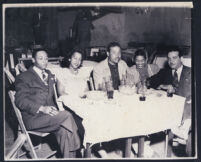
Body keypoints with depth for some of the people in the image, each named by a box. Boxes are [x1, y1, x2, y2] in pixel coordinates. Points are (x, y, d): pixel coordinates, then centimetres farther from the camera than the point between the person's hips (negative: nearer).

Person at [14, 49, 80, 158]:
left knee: (64, 131, -27)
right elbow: (20, 100, -9)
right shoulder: (24, 77, 2)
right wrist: (42, 108, -22)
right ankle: (76, 147, -15)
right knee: (66, 115, -27)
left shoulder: (49, 74, 23)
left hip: (48, 115, 5)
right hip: (33, 118, -5)